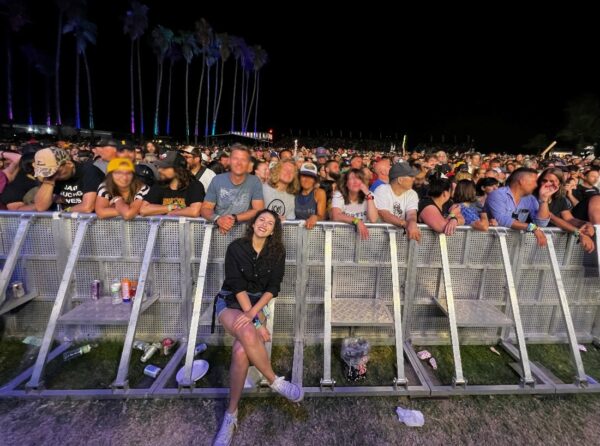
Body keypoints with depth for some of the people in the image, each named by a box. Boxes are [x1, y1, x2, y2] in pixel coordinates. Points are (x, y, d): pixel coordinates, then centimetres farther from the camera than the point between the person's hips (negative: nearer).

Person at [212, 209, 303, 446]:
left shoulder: (277, 252, -1)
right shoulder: (236, 247, -6)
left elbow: (273, 287, -5)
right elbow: (236, 285, -12)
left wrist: (253, 313, -21)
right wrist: (256, 321, -19)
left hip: (257, 305, 1)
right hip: (230, 303, -1)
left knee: (240, 351, -28)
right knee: (248, 334, -34)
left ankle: (231, 415, -11)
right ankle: (276, 382, -12)